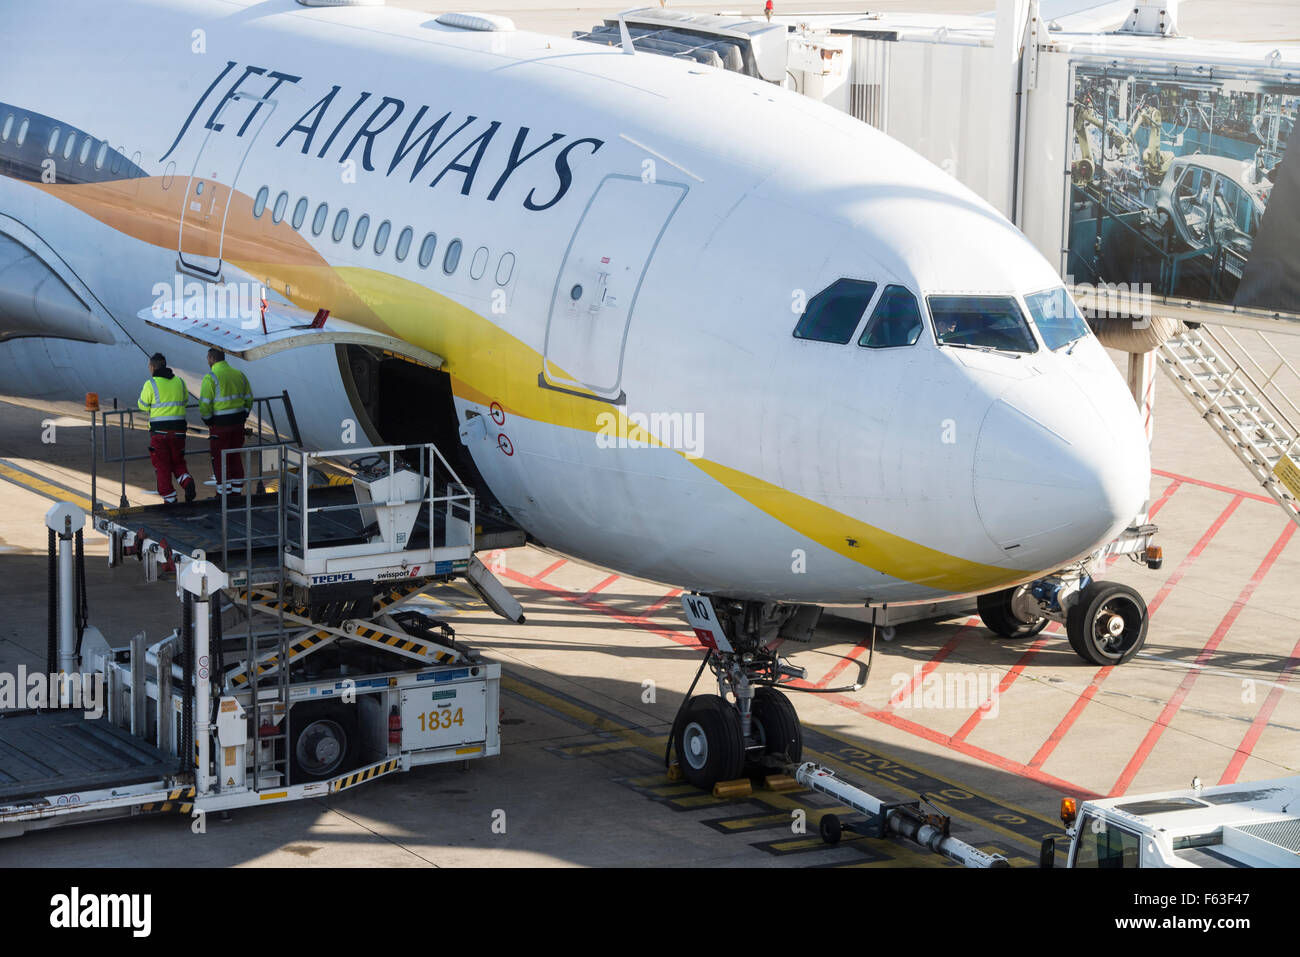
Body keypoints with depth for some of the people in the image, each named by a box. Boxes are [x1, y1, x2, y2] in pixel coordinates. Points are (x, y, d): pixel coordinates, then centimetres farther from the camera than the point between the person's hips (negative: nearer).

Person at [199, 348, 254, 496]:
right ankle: (237, 491, 19)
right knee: (236, 458, 15)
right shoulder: (239, 374, 7)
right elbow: (249, 399, 11)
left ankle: (223, 493, 5)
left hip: (220, 424, -6)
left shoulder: (210, 378, -13)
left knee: (219, 459, 3)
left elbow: (204, 404, -17)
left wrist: (207, 421, -1)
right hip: (238, 423, 6)